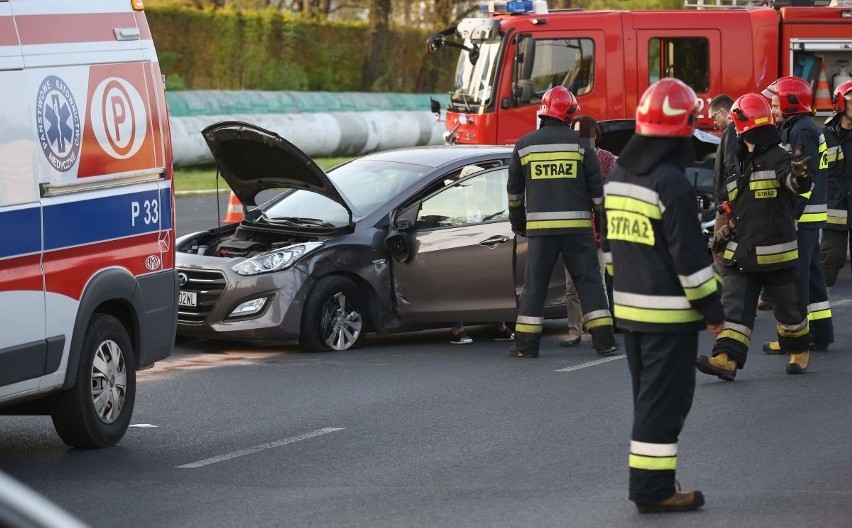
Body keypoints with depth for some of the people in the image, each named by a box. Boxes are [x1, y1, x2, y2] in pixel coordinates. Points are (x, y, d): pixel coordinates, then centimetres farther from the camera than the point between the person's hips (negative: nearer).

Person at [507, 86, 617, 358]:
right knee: (589, 280, 4)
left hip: (540, 226, 1)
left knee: (534, 284, 5)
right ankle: (603, 340, 1)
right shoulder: (580, 143, -1)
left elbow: (514, 190, 12)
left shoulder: (524, 145, 5)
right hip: (576, 224, -1)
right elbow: (596, 187, 1)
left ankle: (526, 343, 4)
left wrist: (517, 220, 25)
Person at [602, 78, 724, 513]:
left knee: (649, 396, 17)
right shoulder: (671, 183, -19)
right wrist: (711, 307, -12)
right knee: (664, 400, -4)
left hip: (629, 307, 8)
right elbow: (689, 254, -19)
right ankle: (653, 488, -4)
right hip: (668, 311, -8)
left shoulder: (619, 176, 8)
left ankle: (650, 479, 23)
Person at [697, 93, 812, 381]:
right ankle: (727, 359, -14)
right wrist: (725, 230, 14)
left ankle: (799, 352, 30)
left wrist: (799, 176, -55)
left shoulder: (778, 158, -11)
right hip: (741, 254, 6)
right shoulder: (736, 165, 14)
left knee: (788, 308, 9)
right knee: (735, 306, -6)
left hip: (776, 254, -6)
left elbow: (796, 183, -33)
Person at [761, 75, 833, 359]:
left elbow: (806, 177, -22)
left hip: (802, 216, -11)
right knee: (811, 275, 14)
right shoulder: (797, 129, 17)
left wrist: (793, 216, -25)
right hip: (807, 217, 11)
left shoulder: (802, 131, -15)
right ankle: (820, 333, 19)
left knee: (793, 277, -9)